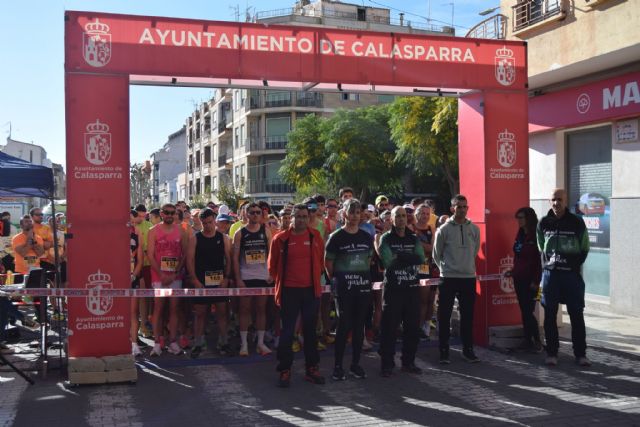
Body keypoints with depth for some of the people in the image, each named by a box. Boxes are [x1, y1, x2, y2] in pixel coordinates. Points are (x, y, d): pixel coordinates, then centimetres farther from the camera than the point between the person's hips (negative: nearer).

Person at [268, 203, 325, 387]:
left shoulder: (315, 237, 1)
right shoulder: (281, 239, -4)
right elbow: (273, 265, 7)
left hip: (311, 289, 2)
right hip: (289, 291, -2)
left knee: (310, 330, 11)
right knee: (287, 332, 2)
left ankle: (312, 368, 21)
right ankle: (284, 370, 12)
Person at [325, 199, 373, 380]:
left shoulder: (367, 237, 9)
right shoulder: (336, 237, -4)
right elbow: (328, 262, 1)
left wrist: (364, 275, 12)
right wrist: (335, 279, 5)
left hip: (363, 286, 4)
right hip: (344, 288, -4)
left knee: (359, 325, 8)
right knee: (344, 325, -4)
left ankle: (355, 364, 18)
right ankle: (338, 366, 5)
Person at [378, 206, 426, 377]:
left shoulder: (414, 239, 12)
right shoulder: (386, 238, 0)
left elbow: (421, 258, -6)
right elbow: (387, 261, -15)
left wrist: (399, 256, -15)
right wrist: (409, 257, -11)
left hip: (412, 288, 4)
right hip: (393, 288, -4)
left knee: (413, 327, 9)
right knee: (390, 327, -1)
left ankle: (408, 362, 22)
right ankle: (387, 364, 8)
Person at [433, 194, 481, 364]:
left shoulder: (474, 229, 5)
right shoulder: (444, 229, -4)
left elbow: (475, 251, 15)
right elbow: (436, 254, 3)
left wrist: (468, 266, 11)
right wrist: (445, 268, 3)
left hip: (469, 277, 3)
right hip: (448, 278, -3)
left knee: (467, 315, 9)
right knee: (444, 316, 1)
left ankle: (468, 349, 19)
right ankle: (444, 350, 10)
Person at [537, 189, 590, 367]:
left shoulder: (577, 222, -1)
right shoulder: (543, 223, 4)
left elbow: (584, 249, 5)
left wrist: (574, 265, -3)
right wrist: (547, 263, 2)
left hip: (572, 275, -1)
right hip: (550, 274, 2)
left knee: (577, 315, 3)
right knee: (550, 315, 5)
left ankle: (580, 354, 11)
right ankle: (551, 353, 14)